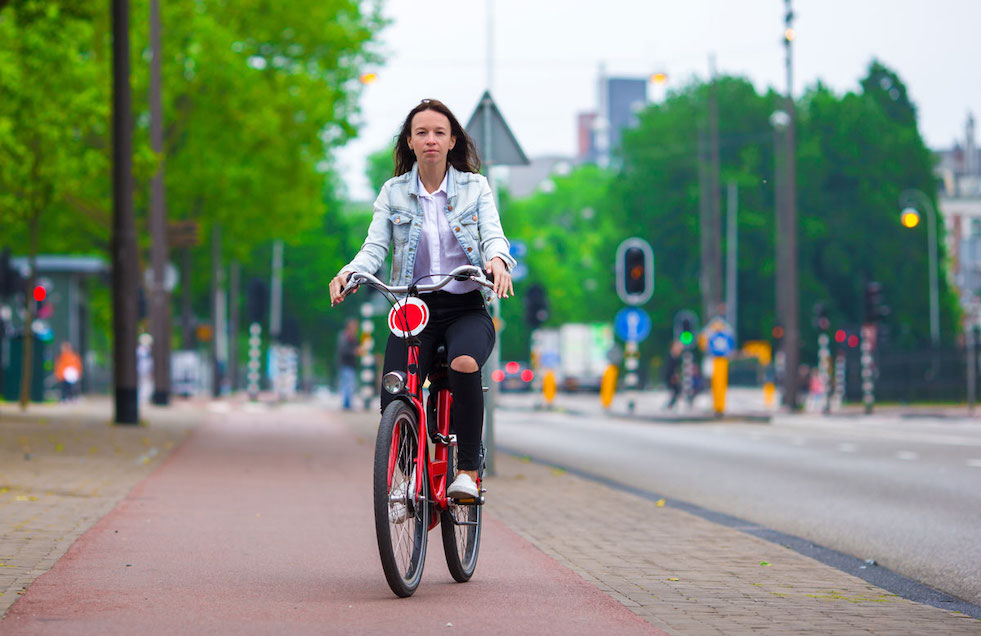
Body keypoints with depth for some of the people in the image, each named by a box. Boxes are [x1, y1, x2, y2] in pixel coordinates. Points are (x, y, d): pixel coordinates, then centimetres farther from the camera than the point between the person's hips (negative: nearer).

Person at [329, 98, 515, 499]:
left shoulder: (475, 187, 6)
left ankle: (468, 470, -22)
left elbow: (493, 236, -6)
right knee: (393, 406, -18)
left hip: (466, 309, -1)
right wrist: (350, 271, -23)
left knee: (464, 364, -36)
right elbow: (375, 247, -1)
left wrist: (497, 260, -30)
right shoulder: (393, 192, 9)